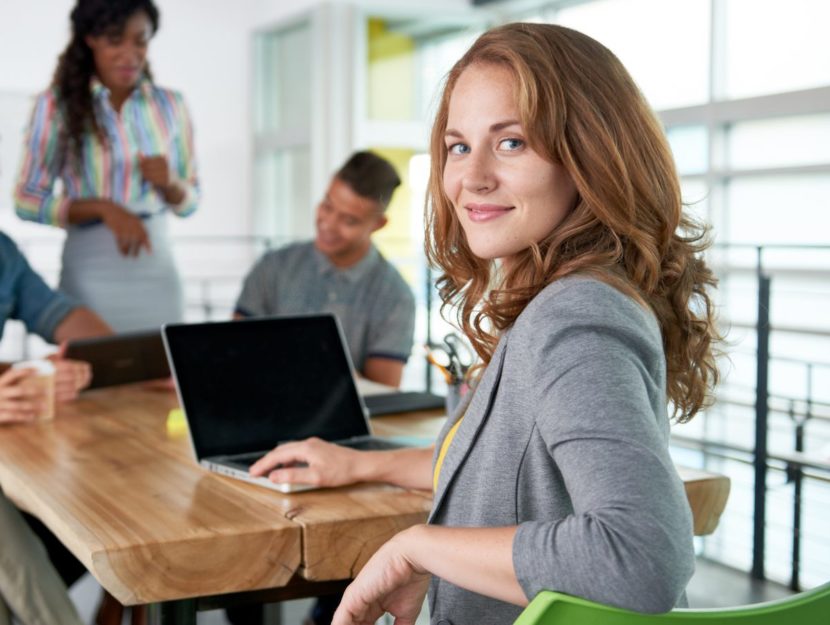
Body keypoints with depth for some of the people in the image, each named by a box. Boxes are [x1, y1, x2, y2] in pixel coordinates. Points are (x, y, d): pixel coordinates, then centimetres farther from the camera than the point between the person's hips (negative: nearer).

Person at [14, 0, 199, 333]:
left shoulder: (170, 105, 6)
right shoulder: (56, 104, -3)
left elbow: (189, 201, 12)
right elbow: (27, 200, -3)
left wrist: (169, 183, -9)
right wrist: (102, 208, -15)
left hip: (157, 268, 3)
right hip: (91, 271, -2)